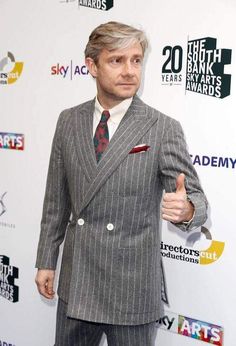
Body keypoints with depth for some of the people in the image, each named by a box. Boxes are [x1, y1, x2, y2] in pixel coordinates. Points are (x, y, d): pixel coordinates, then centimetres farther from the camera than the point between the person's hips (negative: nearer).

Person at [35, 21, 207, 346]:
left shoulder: (164, 129, -11)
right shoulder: (69, 121, 2)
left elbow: (194, 196, -11)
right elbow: (56, 198, 7)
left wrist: (186, 209, -34)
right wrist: (46, 260, 9)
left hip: (132, 288, -4)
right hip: (75, 282, 4)